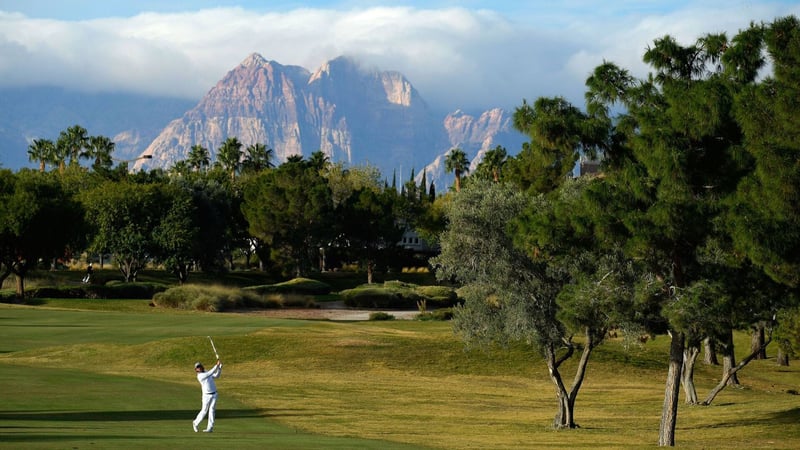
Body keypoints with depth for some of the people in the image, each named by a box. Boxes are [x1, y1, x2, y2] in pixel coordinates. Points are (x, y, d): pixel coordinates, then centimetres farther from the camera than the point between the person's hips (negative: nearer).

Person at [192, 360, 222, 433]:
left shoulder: (207, 373, 12)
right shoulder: (200, 376, -14)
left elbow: (217, 375, 7)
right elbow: (211, 373, -23)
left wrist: (220, 367, -6)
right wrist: (217, 365, -24)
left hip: (214, 394, 5)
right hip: (206, 395, -5)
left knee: (212, 411, -2)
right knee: (204, 411, 0)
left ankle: (210, 428, -2)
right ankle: (196, 423, 22)